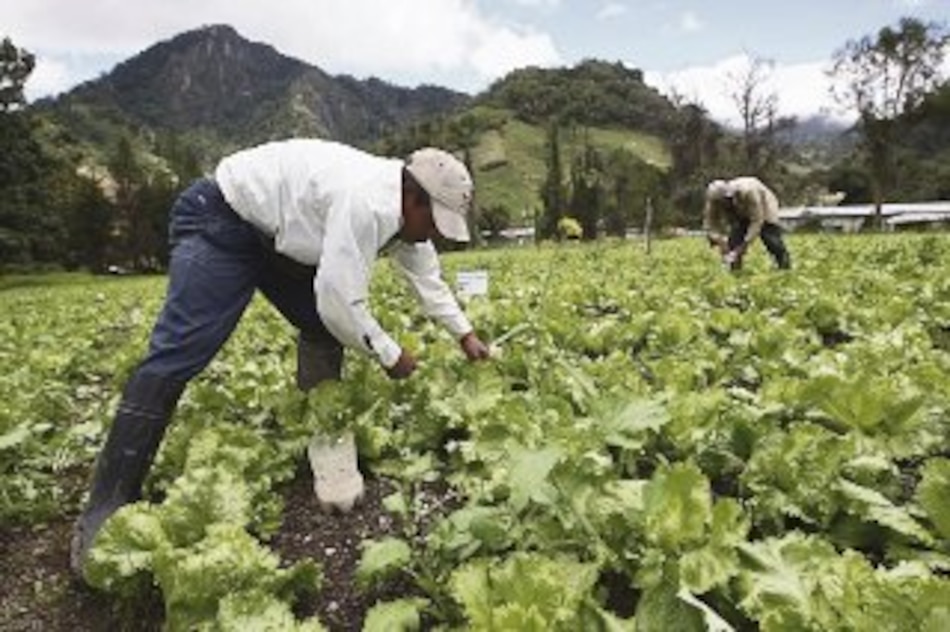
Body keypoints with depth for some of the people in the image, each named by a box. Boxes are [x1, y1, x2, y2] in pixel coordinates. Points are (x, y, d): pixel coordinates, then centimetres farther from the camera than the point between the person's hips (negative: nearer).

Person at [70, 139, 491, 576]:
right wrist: (391, 356, -14)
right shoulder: (366, 205, -32)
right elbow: (341, 306, -31)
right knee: (175, 358, -16)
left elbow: (425, 272, 15)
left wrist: (463, 333, 20)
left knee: (324, 328, 5)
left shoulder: (400, 203, 0)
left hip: (274, 232, 10)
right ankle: (106, 507, -11)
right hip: (220, 222, -10)